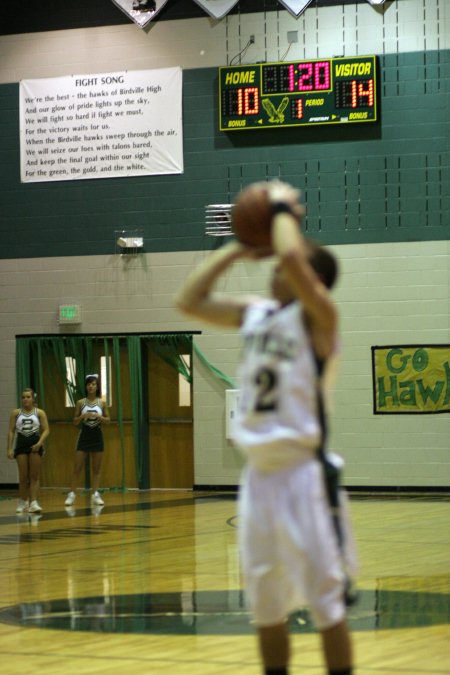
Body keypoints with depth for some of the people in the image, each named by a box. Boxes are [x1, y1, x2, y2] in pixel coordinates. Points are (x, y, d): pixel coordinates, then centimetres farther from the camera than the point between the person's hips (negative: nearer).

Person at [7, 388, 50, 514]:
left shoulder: (39, 413, 1)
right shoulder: (16, 413, 4)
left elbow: (46, 430, -3)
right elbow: (11, 431, 4)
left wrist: (39, 443, -17)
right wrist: (10, 448, -3)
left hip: (35, 445, -1)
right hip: (21, 444, 1)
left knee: (34, 476, -2)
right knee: (23, 476, 5)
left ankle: (33, 503, -4)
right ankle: (23, 501, 19)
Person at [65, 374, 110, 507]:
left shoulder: (102, 403, 1)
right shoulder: (80, 403, 0)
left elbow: (108, 420, 5)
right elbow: (75, 422, 3)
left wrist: (99, 417, -13)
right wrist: (83, 416, -16)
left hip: (97, 436, 1)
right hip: (84, 436, -1)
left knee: (96, 468, 4)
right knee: (77, 468, -2)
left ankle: (95, 495, 9)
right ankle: (72, 495, 3)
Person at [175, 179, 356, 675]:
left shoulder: (317, 315, -9)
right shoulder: (254, 314, 12)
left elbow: (291, 255, -26)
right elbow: (188, 301, 14)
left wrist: (284, 207, -8)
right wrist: (237, 249, 10)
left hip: (301, 476, -7)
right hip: (258, 475, 7)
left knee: (325, 600, -3)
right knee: (265, 603, 13)